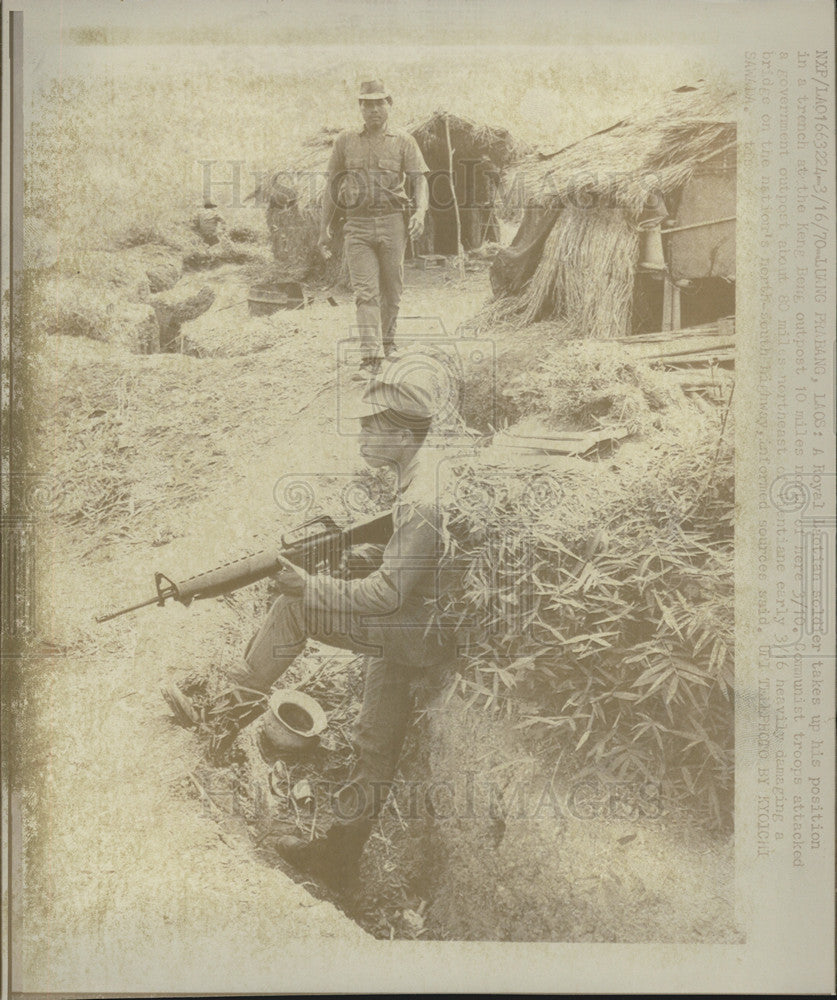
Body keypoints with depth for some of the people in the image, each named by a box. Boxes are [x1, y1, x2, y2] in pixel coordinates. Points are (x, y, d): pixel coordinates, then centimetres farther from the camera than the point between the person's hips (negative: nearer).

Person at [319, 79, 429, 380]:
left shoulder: (404, 141, 5)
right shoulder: (346, 141, 9)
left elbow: (419, 180, -1)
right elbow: (332, 186, 13)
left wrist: (420, 212, -21)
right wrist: (324, 227, 9)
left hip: (392, 223, 0)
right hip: (358, 226, 0)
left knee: (391, 291, 9)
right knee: (365, 292, -10)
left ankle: (387, 341, 33)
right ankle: (371, 358, -15)